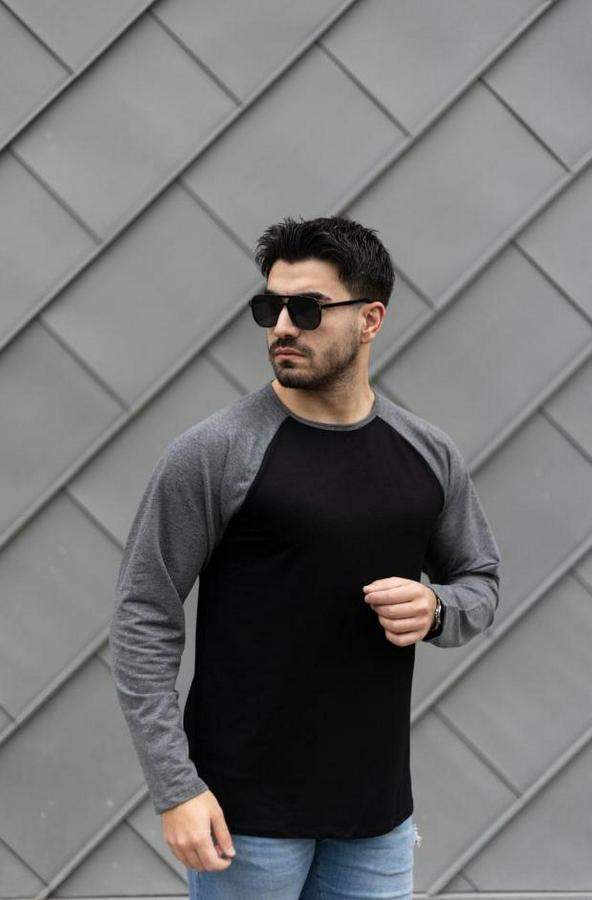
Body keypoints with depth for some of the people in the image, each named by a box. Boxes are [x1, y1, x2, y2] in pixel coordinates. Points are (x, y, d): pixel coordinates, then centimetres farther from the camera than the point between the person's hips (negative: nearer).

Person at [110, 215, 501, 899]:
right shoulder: (212, 453, -10)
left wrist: (435, 610, -9)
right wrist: (176, 790, -14)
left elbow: (479, 580, 15)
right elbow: (143, 620, -10)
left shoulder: (430, 456, 3)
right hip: (246, 813, -4)